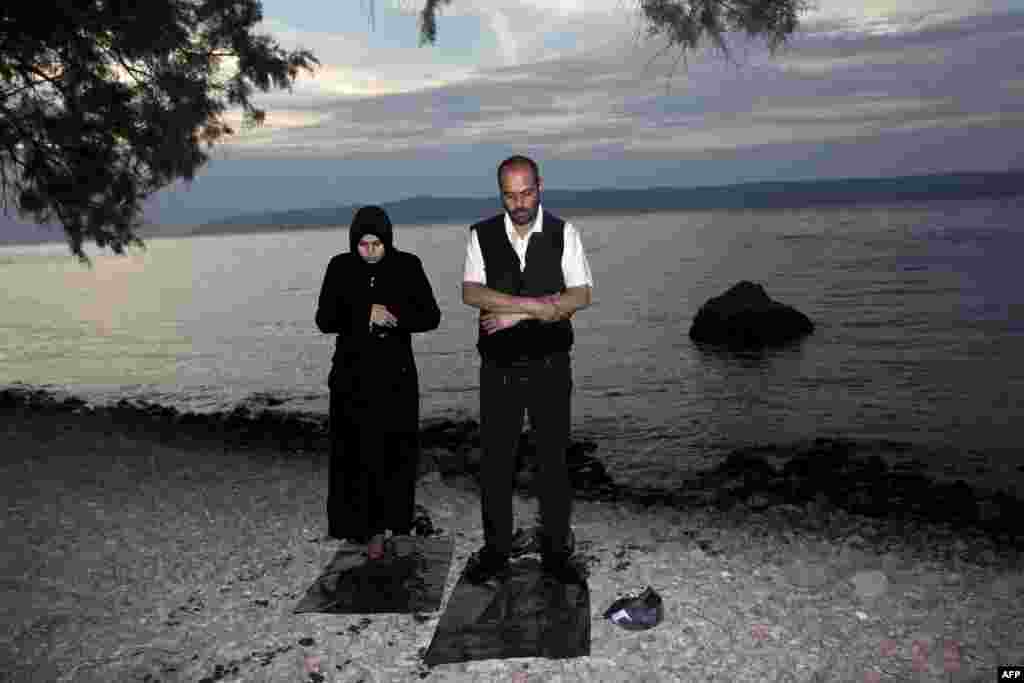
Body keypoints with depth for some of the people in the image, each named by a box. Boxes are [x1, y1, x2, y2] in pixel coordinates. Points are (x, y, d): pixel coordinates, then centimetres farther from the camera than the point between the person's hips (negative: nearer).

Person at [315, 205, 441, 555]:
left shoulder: (408, 265, -3)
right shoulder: (340, 267, -1)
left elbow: (431, 317, -5)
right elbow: (324, 320, -5)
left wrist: (395, 316, -21)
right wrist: (365, 314, -19)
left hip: (395, 375, 0)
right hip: (352, 375, 0)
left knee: (395, 451, 4)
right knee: (357, 453, -1)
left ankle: (385, 519, 25)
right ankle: (368, 525, 14)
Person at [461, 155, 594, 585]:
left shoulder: (563, 234, -1)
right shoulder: (481, 235, 1)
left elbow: (581, 295, -9)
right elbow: (471, 294, -12)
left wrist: (517, 313, -17)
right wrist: (537, 304, -20)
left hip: (550, 364, 0)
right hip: (498, 366, 1)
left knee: (554, 457, 8)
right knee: (496, 458, 8)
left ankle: (555, 550, 23)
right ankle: (496, 549, 24)